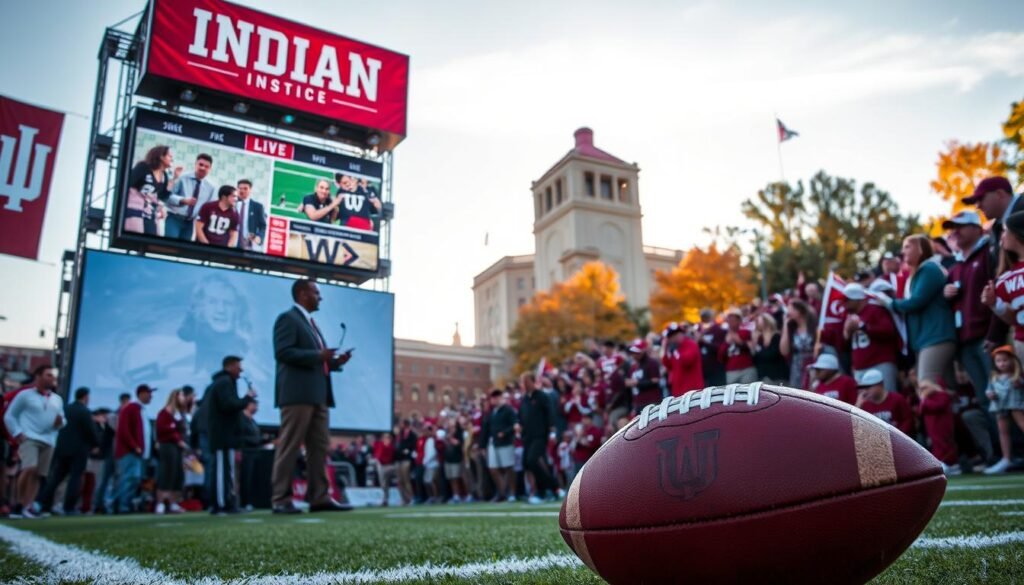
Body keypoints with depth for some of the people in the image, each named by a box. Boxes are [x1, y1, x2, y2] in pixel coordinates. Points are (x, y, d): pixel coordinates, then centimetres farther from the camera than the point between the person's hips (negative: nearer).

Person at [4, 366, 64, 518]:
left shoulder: (57, 399, 19)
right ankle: (20, 503, -7)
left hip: (48, 442, 5)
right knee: (29, 468, -22)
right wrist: (17, 433, -8)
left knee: (37, 475, 1)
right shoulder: (25, 395, 4)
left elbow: (62, 421, 23)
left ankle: (27, 507, 6)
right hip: (29, 438, -5)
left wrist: (61, 422, -1)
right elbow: (9, 416, 4)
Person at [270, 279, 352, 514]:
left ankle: (319, 497, 7)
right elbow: (283, 352, -15)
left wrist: (334, 362, 10)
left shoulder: (310, 323, 25)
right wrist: (318, 355, -17)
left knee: (320, 447, 5)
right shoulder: (288, 318, -2)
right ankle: (281, 500, -2)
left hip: (317, 394, 9)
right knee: (289, 447, -6)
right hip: (297, 393, -9)